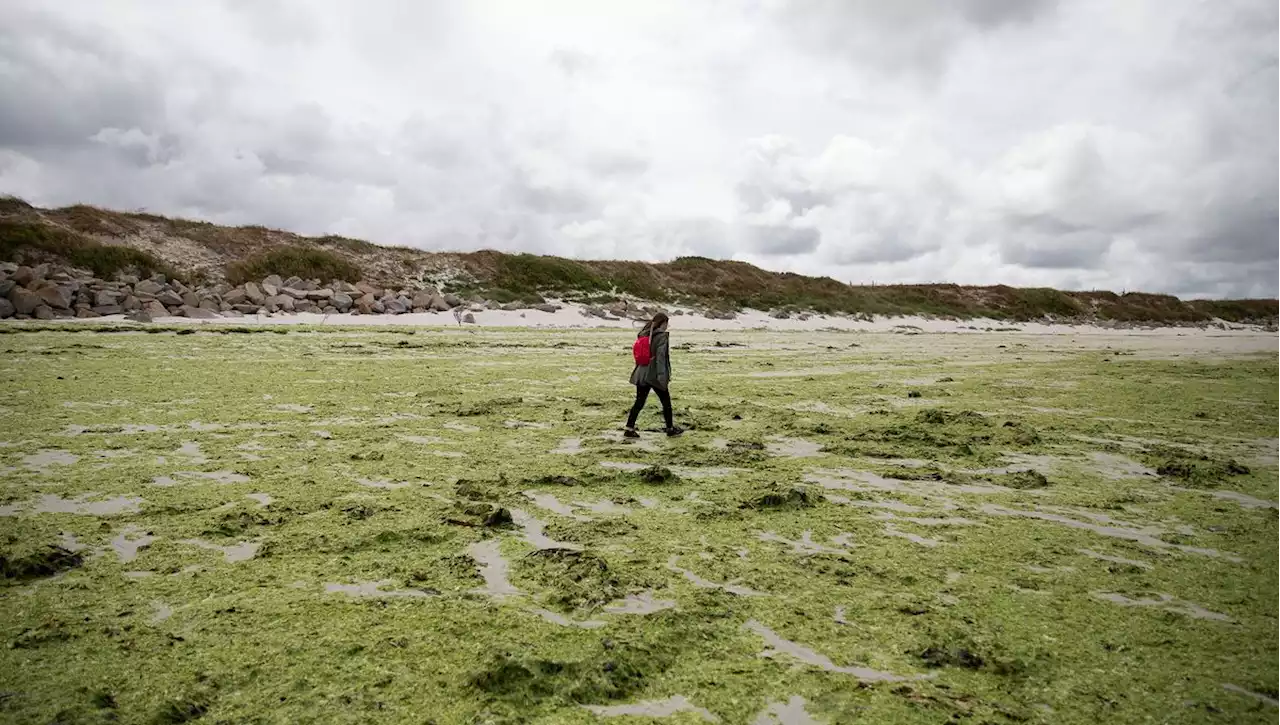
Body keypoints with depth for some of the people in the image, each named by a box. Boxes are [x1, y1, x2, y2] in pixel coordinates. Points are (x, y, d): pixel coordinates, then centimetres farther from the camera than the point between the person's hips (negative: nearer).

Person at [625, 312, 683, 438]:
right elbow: (661, 357, -18)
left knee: (639, 402, 10)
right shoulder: (661, 336, -13)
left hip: (641, 374, 6)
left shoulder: (643, 334, 7)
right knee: (666, 402, 11)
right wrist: (663, 377, -17)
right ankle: (670, 429, 21)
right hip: (654, 375, -6)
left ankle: (629, 429, 7)